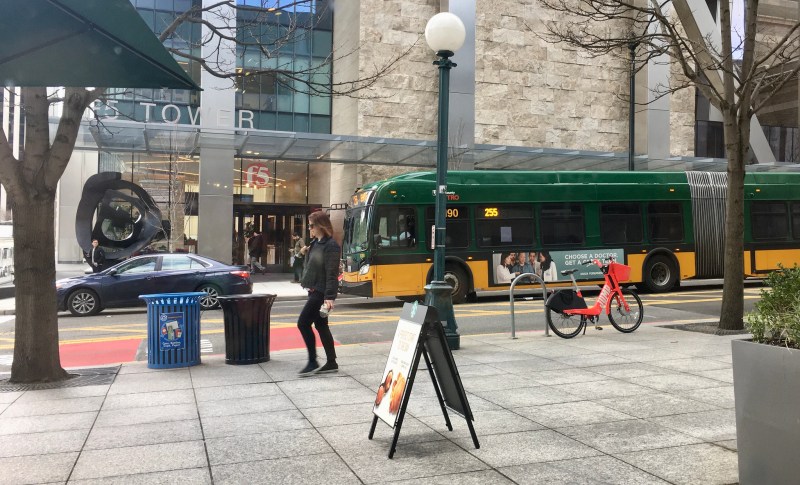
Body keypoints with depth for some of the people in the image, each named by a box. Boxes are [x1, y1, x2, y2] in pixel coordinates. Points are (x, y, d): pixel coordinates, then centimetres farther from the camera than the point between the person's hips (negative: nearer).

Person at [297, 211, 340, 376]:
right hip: (314, 290, 9)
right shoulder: (315, 244, 13)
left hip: (322, 292, -9)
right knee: (321, 325, 12)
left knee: (303, 322, -9)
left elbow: (332, 273, -20)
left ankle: (313, 362, 1)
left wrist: (329, 296, -24)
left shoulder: (331, 246, -15)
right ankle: (331, 363, 19)